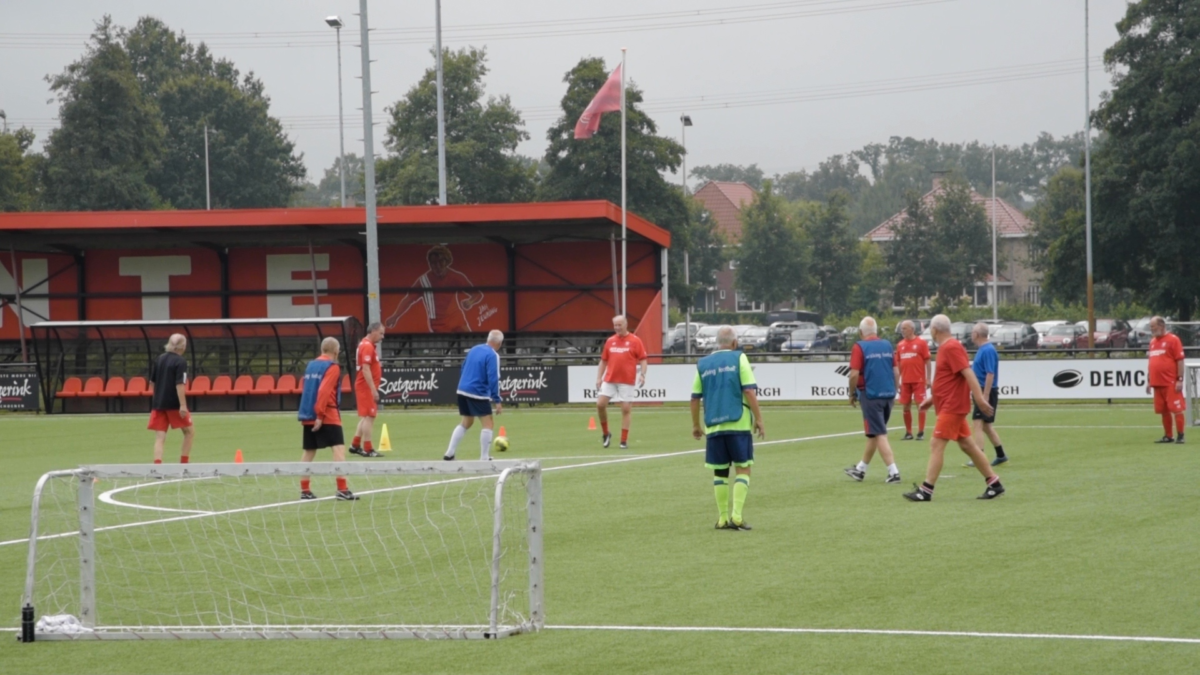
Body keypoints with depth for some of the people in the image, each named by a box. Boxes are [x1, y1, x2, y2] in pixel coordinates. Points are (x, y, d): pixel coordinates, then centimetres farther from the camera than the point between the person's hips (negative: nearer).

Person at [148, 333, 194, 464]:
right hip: (173, 404, -5)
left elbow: (153, 381, 17)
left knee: (160, 437, 1)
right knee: (190, 431, 13)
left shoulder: (159, 359, 9)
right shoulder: (180, 362, -11)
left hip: (158, 403, 6)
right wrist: (183, 405, -22)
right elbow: (180, 384, -19)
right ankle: (183, 464, 10)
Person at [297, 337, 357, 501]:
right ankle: (342, 490, -18)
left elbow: (308, 389, 16)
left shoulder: (311, 365, 14)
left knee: (309, 451, 13)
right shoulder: (332, 367, -8)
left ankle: (304, 490, 12)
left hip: (308, 416, 7)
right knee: (339, 448, -8)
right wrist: (320, 415, -20)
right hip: (327, 416, -7)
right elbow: (324, 391, -18)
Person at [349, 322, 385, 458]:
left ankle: (355, 445, 20)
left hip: (365, 387, 10)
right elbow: (366, 369, -23)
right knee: (369, 417, -7)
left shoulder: (367, 345, 15)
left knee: (365, 417, 16)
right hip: (367, 387, -10)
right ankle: (368, 449, -5)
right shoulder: (367, 346, -16)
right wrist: (373, 389, -24)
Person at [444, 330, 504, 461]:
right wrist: (497, 401, -16)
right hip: (478, 394, -8)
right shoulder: (492, 355, -12)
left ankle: (449, 454, 16)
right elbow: (493, 379, -18)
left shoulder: (474, 349, 12)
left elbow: (464, 368, 19)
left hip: (463, 390, 8)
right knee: (487, 424, 0)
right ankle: (484, 459, -2)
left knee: (466, 423, 20)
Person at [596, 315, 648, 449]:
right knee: (600, 404, -7)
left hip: (627, 381, -4)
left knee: (626, 409, -3)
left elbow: (642, 359, -2)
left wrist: (642, 374, -16)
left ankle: (624, 441, 3)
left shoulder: (635, 341, -1)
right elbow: (603, 361, 16)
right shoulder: (610, 341, 11)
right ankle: (605, 433, 13)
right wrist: (599, 378, 9)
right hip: (609, 380, 4)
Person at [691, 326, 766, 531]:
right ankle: (736, 516, -7)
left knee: (720, 472, 11)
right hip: (738, 423, -4)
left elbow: (695, 398, 10)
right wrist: (758, 419, -4)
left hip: (714, 426, 4)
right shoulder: (738, 358, -2)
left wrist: (696, 425, 22)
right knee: (743, 469, 3)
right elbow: (749, 391, -9)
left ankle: (723, 518, 12)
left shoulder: (703, 364, 9)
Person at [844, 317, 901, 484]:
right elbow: (896, 372, 7)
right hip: (888, 395, 6)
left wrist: (852, 394, 1)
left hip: (871, 395, -6)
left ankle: (893, 472, -11)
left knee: (879, 435, -3)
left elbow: (854, 374, -14)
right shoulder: (887, 345, 6)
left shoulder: (859, 347, -9)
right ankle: (861, 469, 28)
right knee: (874, 433, 16)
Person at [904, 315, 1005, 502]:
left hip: (952, 407, -10)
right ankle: (994, 483, 15)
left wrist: (979, 398, -27)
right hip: (951, 406, 10)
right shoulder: (946, 348, 15)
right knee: (968, 445, 11)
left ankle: (926, 490, -10)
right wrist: (932, 399, 26)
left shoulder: (951, 348, -16)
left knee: (936, 445, -10)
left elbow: (968, 374, -22)